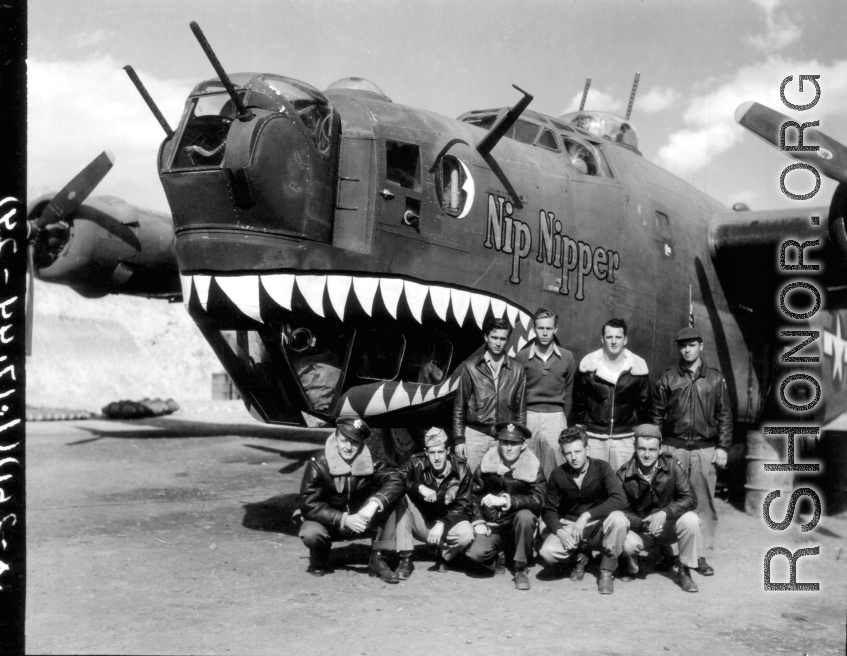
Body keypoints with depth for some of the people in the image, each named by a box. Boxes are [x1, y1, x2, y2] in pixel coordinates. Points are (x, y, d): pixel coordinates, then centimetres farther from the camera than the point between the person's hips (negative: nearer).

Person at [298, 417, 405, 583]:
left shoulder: (370, 464, -12)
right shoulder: (318, 465, -18)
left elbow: (396, 480, -25)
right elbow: (309, 505, -23)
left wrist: (373, 504, -43)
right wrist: (344, 519, -34)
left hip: (361, 522, 2)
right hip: (329, 524, -2)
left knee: (388, 499, -21)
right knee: (311, 533, -36)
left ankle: (377, 559, -14)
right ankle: (319, 561, 1)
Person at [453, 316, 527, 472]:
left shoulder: (516, 370, 6)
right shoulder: (471, 366, 2)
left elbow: (520, 409, 11)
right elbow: (459, 405, 4)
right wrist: (459, 439, 0)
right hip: (475, 434, -1)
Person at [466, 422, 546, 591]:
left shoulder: (533, 466, -9)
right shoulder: (487, 462, -2)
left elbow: (538, 499, -21)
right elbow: (475, 493, 9)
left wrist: (505, 501, -30)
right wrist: (478, 520, -3)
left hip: (517, 524, -1)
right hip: (493, 525, 2)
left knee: (525, 516, -36)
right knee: (476, 553, -25)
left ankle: (521, 569, -16)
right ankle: (501, 552, 14)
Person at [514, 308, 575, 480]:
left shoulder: (567, 357, 4)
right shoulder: (522, 357, 2)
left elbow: (568, 393, 9)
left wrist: (564, 420, 8)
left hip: (556, 417, 0)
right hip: (528, 416, 0)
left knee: (555, 469, -3)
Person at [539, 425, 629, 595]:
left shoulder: (601, 467, -11)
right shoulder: (558, 475, -4)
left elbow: (619, 500, -24)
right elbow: (549, 510, 0)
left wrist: (587, 515, -31)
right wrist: (559, 531, -20)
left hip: (598, 526, -1)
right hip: (569, 526, 2)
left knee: (618, 519, -35)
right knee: (547, 552, -28)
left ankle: (607, 571, -11)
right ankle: (579, 558, 9)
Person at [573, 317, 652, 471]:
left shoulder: (638, 366, 1)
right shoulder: (588, 364, 0)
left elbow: (643, 404, 7)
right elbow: (579, 402, 7)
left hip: (626, 437, 0)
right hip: (594, 437, 0)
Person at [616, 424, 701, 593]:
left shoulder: (671, 465, -13)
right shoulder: (624, 474, -14)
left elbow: (690, 498, -17)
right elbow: (621, 511, -11)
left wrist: (665, 513, -33)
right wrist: (643, 523, -30)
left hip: (668, 526, 1)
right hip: (639, 528, -1)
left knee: (690, 520, -30)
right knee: (626, 543, -33)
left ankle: (683, 571, -6)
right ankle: (630, 567, 7)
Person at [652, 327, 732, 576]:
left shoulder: (715, 378, 8)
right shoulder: (667, 378, 6)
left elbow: (724, 415, 8)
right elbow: (657, 414, 7)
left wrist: (723, 447, 1)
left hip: (705, 450, 0)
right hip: (674, 447, 0)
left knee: (704, 503, 1)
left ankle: (701, 555, 8)